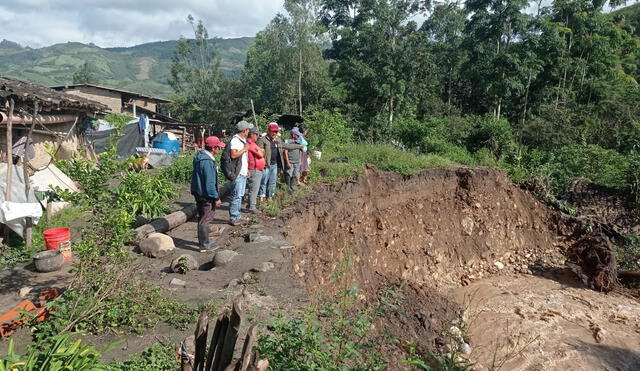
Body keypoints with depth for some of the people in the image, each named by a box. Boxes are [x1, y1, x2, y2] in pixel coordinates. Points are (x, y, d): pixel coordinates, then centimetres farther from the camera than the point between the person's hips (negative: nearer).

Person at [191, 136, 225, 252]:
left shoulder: (199, 157, 8)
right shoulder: (208, 162, -24)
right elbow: (210, 182, -24)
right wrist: (216, 198, -17)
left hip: (198, 193, 10)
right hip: (206, 195, -10)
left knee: (202, 218, 19)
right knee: (206, 219, 0)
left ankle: (203, 241, 32)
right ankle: (204, 245, 9)